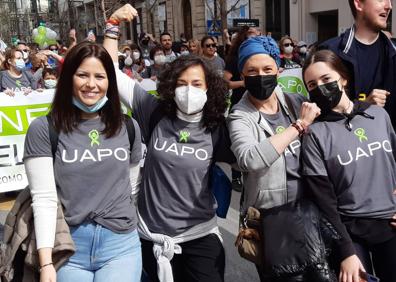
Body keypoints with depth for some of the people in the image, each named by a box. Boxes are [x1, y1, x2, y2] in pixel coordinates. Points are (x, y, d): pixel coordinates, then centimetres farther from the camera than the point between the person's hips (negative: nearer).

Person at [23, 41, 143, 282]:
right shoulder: (44, 129, -5)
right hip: (68, 247, -1)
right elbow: (44, 199, -9)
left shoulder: (128, 127, 4)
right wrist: (46, 262, -14)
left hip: (121, 244, 2)